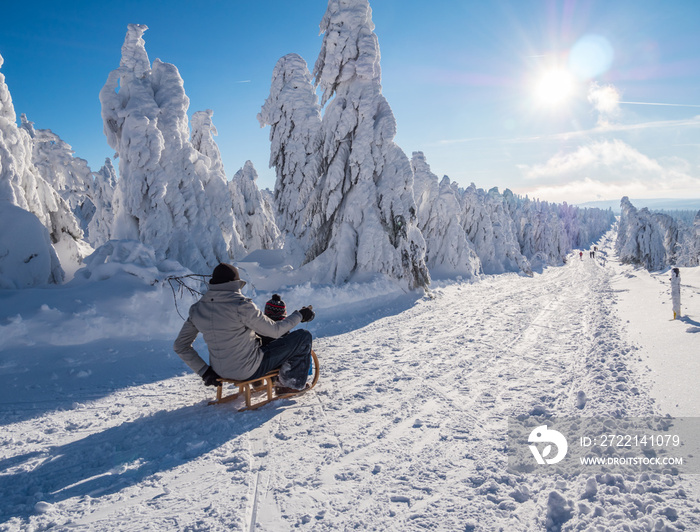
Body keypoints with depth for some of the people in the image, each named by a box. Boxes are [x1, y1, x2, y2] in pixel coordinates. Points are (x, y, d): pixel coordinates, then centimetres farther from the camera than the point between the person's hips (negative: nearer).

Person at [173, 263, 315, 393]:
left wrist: (204, 371, 6)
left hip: (221, 371, 7)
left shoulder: (197, 309, -4)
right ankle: (290, 383, 18)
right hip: (249, 371, -7)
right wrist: (299, 315, 0)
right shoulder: (241, 305, -24)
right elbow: (275, 330, -15)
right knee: (304, 336, 3)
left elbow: (180, 345, 3)